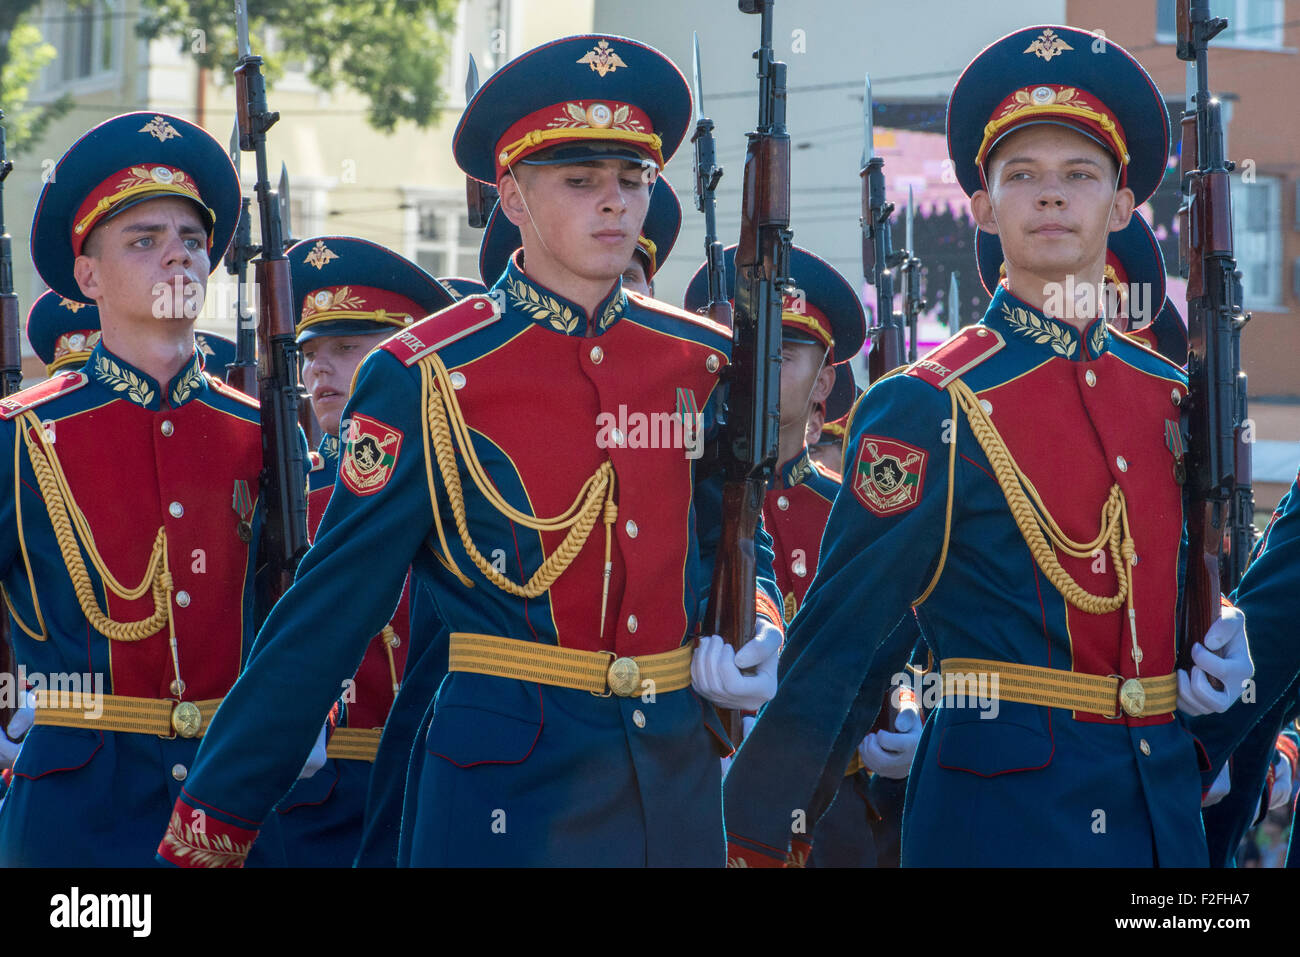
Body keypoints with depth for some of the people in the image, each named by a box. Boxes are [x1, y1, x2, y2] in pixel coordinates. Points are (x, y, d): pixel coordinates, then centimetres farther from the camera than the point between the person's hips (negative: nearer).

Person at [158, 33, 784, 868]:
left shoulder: (700, 362, 6)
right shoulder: (429, 380, -7)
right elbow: (328, 616, -6)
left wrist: (751, 632, -2)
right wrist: (211, 832, -7)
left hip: (680, 773, 5)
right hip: (506, 784, -5)